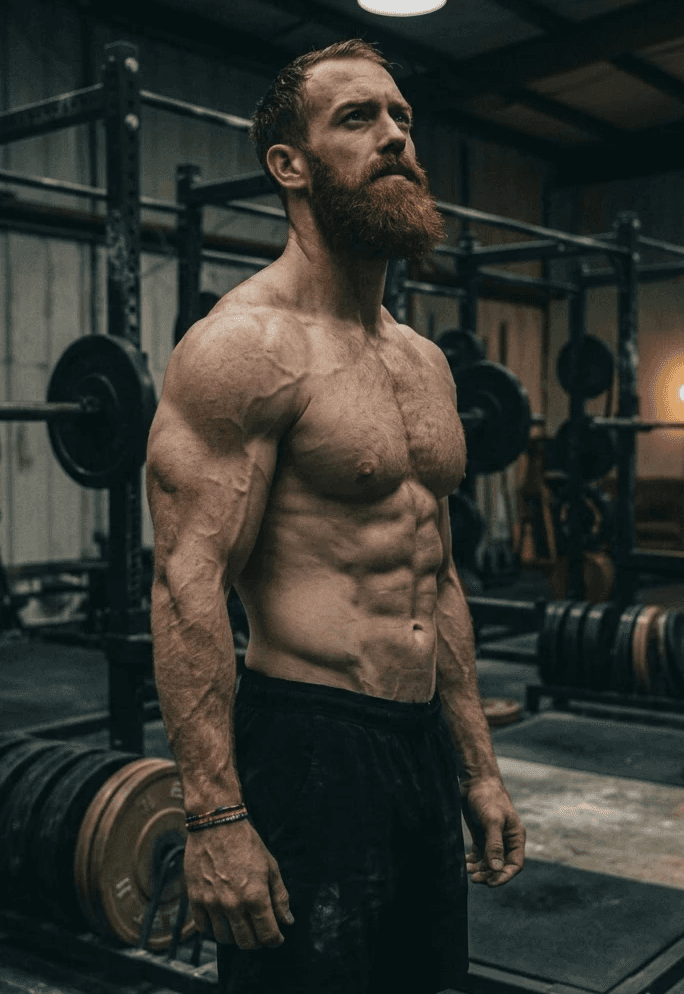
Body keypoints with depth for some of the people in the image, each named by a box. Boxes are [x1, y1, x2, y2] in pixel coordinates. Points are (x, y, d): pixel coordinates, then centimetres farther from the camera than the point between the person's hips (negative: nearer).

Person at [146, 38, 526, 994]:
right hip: (306, 747, -8)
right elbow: (188, 583, -19)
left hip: (426, 743, 8)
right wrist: (216, 817, -22)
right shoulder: (246, 344, -13)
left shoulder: (425, 361, 12)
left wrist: (478, 767, 16)